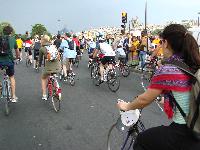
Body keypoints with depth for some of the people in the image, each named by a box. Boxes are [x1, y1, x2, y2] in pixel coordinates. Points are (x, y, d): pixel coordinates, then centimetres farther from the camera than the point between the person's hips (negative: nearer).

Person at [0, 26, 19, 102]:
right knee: (12, 77, 19)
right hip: (9, 61, 0)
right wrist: (17, 57, 40)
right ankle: (13, 97, 20)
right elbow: (17, 50, 20)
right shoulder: (13, 39, 7)